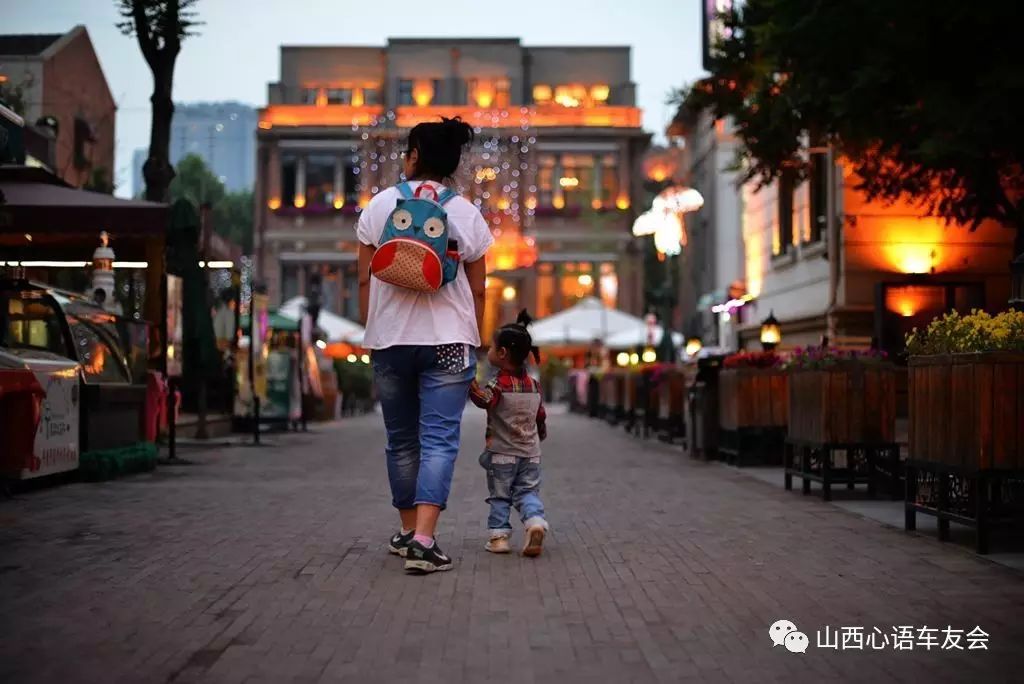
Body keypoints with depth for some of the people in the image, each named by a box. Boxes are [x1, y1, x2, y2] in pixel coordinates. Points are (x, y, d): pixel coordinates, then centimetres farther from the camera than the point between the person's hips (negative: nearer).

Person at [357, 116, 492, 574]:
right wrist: (474, 341, 15)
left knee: (402, 439, 14)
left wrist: (370, 330, 13)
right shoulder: (466, 214, 3)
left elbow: (365, 279, 3)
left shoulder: (380, 205, 3)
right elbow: (477, 289, 5)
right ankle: (422, 540, -17)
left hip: (389, 338, 2)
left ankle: (408, 532, 24)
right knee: (439, 440, -5)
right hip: (448, 339, -1)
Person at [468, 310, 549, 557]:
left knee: (499, 496, 7)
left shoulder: (500, 383, -13)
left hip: (501, 453, -4)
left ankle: (498, 535, 4)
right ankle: (535, 521, -15)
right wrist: (540, 435, 34)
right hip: (530, 453, 4)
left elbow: (484, 399, -35)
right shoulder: (534, 385, 7)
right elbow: (541, 416, 17)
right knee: (528, 492, 8)